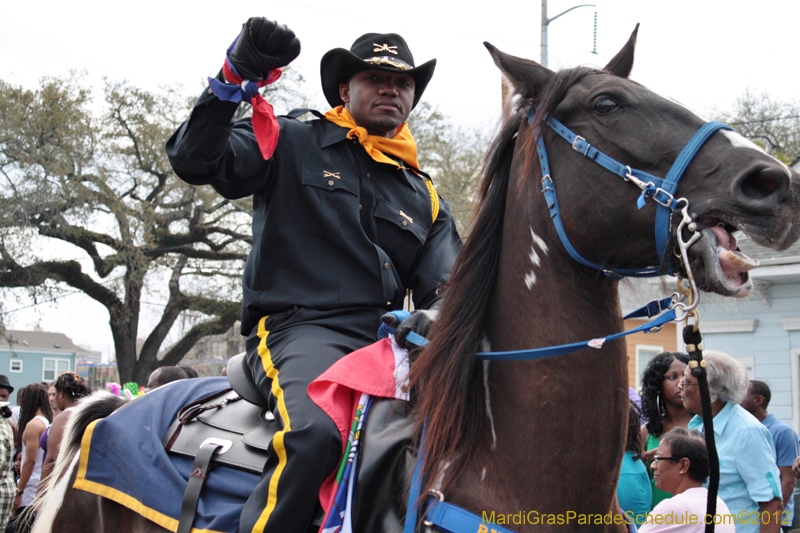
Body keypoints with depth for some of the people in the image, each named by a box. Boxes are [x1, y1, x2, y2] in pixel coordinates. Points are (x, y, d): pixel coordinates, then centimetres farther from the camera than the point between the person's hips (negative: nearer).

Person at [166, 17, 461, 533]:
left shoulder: (424, 195, 24)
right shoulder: (293, 144, 10)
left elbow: (446, 282, 16)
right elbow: (195, 160, -2)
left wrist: (437, 315, -9)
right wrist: (235, 78, -16)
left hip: (384, 337, 6)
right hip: (299, 329, -5)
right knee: (315, 431, -37)